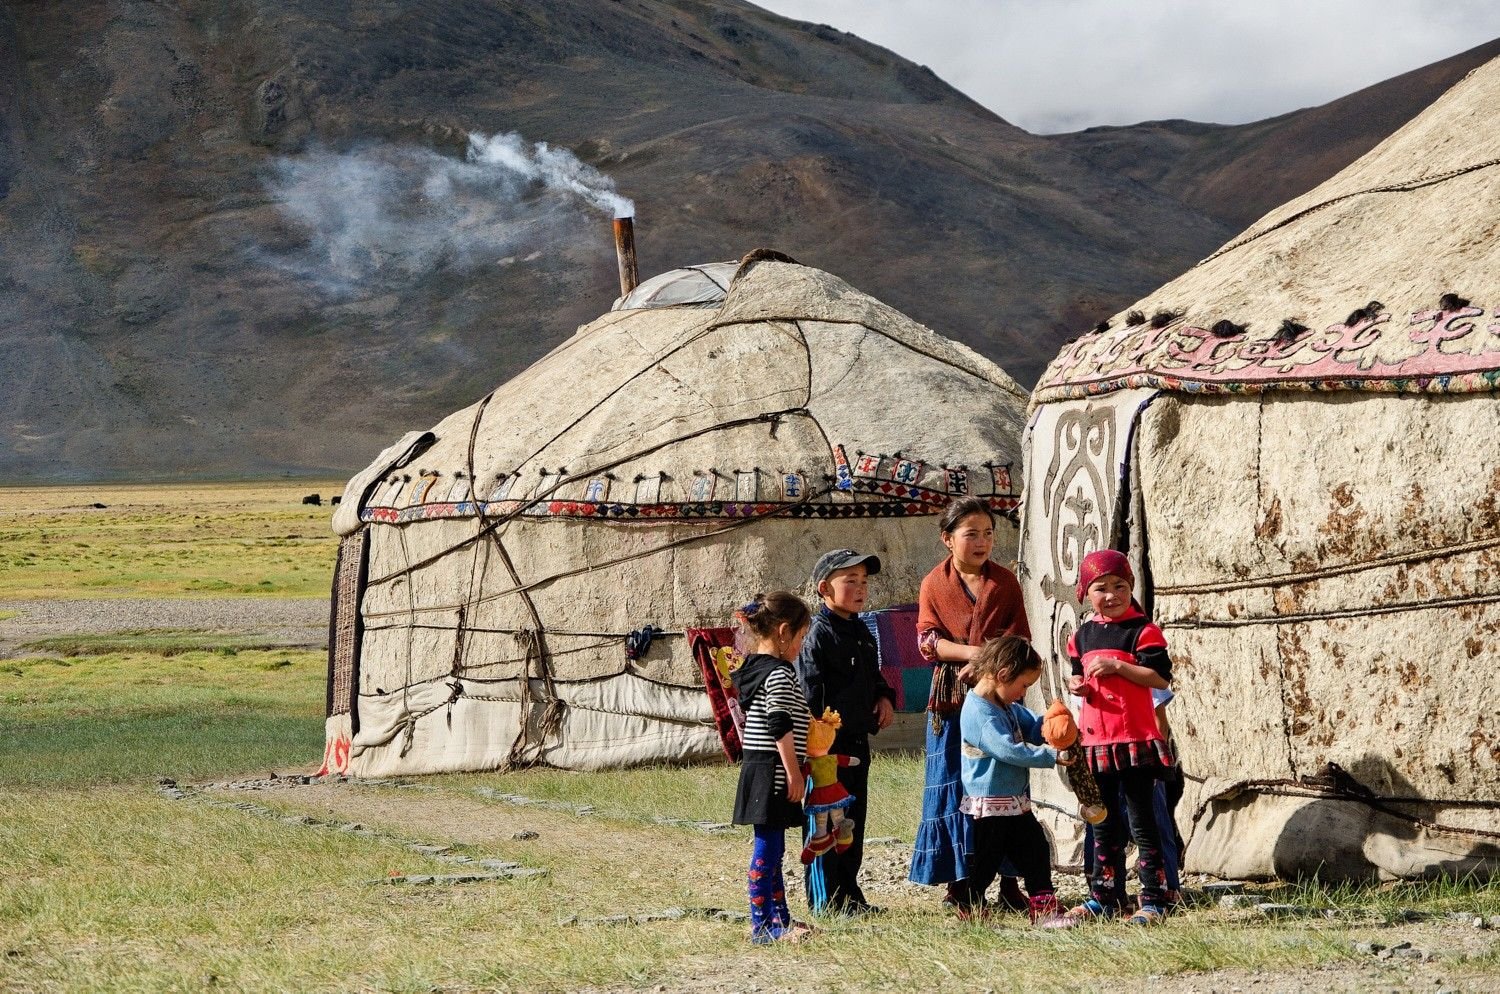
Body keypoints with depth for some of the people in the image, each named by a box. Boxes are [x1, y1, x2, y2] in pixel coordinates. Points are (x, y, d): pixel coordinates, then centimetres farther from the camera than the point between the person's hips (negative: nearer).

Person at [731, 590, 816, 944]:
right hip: (773, 771, -10)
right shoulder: (778, 675, -15)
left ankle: (780, 919, 21)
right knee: (768, 848, -8)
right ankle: (761, 926, -7)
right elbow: (780, 728, -20)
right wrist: (794, 772, -17)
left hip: (757, 768, 10)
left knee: (772, 848, 14)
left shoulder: (752, 669, 14)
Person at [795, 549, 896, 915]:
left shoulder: (862, 632, 14)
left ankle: (849, 893, 22)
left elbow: (874, 675, 27)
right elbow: (809, 692, -17)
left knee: (854, 817, 14)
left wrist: (885, 698, 5)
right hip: (829, 742, -9)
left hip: (858, 739, 9)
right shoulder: (819, 635, -13)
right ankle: (826, 899, 2)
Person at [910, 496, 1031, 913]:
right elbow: (927, 641, -2)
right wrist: (971, 651, -17)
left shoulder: (1005, 582, 7)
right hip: (951, 695, 0)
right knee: (953, 786, -1)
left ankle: (1008, 880, 2)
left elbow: (1019, 639, 2)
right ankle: (957, 882, 5)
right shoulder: (934, 584, 6)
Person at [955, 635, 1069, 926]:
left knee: (1036, 852, 10)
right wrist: (1051, 756, -24)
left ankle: (1044, 909, 15)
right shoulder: (978, 712, -23)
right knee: (985, 860, 2)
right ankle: (970, 909, 16)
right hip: (989, 805, -10)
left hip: (1016, 802, 10)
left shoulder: (1008, 706, 9)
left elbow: (1032, 726, 19)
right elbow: (1010, 750, -28)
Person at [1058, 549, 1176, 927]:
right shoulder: (1083, 636, 12)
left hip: (1135, 740, -6)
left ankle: (1154, 900, -1)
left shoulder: (1142, 631, -7)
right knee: (1103, 824, 13)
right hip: (1095, 740, 6)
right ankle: (1103, 897, 21)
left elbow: (1161, 677, -14)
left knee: (1141, 821, -4)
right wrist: (1078, 686, 2)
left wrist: (1116, 666, -19)